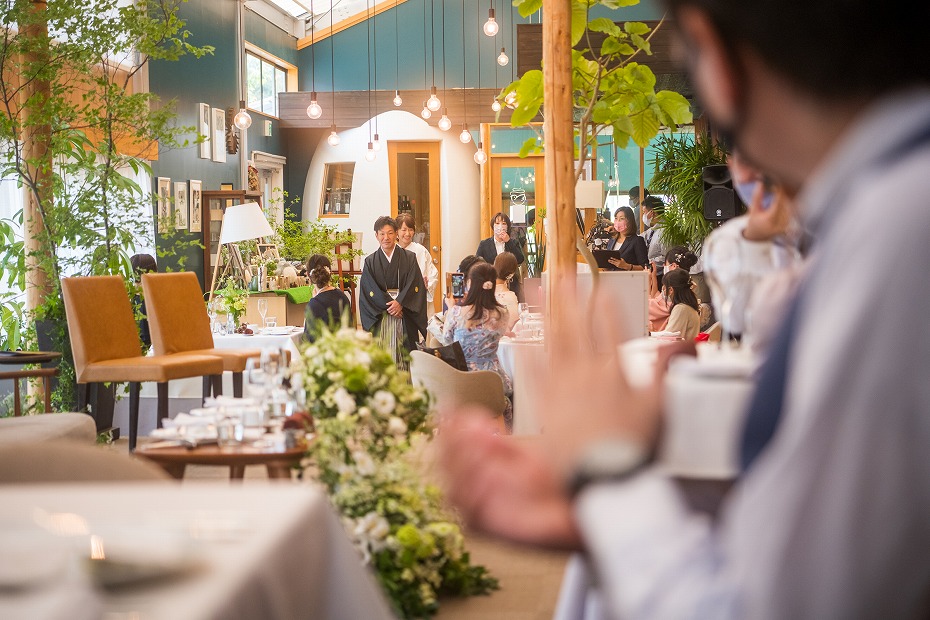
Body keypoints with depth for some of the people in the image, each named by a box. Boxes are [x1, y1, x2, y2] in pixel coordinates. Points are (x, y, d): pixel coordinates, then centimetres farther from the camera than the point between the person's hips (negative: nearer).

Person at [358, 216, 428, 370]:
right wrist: (389, 305, -12)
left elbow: (415, 285, -1)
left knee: (404, 353, -5)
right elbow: (370, 291, -1)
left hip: (405, 318, 0)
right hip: (379, 317, 0)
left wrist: (400, 303, -15)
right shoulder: (370, 262, 8)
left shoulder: (409, 258, 7)